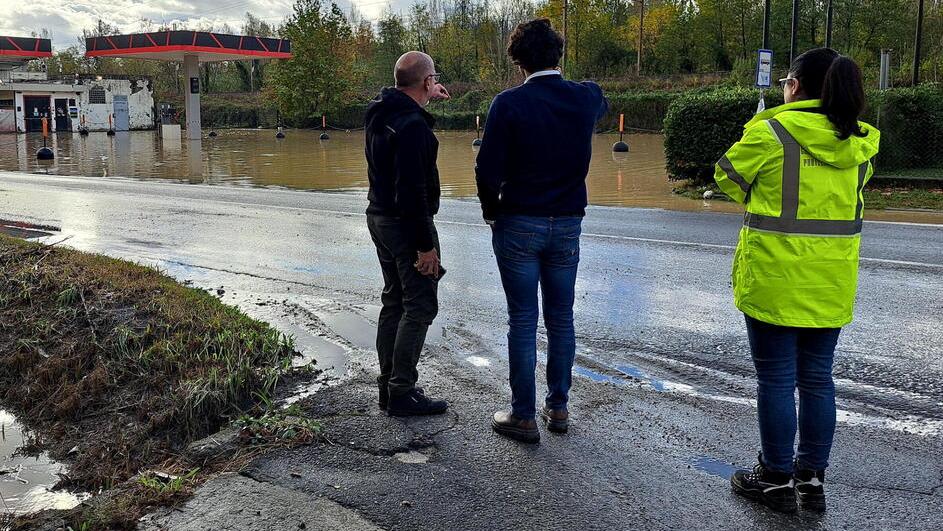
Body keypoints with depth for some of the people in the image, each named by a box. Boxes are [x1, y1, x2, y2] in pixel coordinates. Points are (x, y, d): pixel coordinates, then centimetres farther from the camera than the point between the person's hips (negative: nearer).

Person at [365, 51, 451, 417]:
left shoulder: (378, 113, 7)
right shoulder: (413, 125, -22)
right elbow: (412, 191, -25)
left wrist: (426, 100, 31)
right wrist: (425, 244, -21)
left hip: (379, 218, 10)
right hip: (406, 224, -10)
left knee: (394, 302, 16)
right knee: (420, 307, -2)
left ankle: (388, 386, 22)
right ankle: (402, 393, 2)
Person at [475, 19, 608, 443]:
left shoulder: (509, 104, -13)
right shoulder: (585, 99, -1)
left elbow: (488, 172, -14)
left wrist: (492, 212, 3)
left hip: (518, 226, -3)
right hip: (567, 224, 4)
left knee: (523, 321, 3)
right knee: (561, 320, 14)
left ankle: (523, 417, 11)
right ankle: (558, 408, 25)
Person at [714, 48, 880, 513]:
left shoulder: (772, 132, -13)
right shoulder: (859, 142, 4)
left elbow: (727, 176, 0)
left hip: (775, 279, -5)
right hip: (832, 283, 6)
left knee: (776, 379, 5)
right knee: (817, 378, 14)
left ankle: (776, 479, 17)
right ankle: (812, 477, 25)